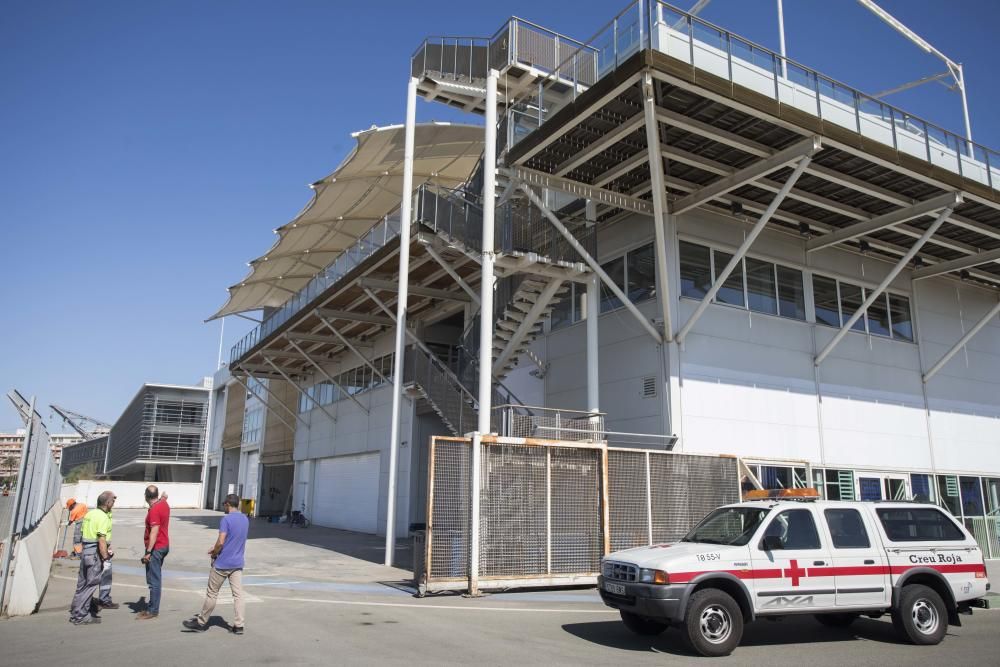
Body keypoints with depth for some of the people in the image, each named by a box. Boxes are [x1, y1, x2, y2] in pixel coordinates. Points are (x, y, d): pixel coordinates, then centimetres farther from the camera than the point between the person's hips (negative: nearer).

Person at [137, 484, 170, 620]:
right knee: (155, 579, 17)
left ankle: (153, 611, -1)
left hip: (156, 548, -10)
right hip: (164, 545, 10)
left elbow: (154, 532, -25)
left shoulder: (154, 510, -21)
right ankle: (152, 606, 26)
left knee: (154, 581, -5)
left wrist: (148, 552, -25)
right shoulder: (164, 503, 6)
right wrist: (164, 496, 55)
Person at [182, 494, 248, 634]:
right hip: (238, 564, 6)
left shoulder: (226, 519, -15)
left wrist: (214, 554, -1)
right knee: (238, 594, 4)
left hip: (222, 564, -6)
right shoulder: (245, 520, 8)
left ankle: (201, 622, 21)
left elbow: (221, 542, -19)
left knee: (212, 593, 8)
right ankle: (239, 625, 3)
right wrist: (216, 548, 18)